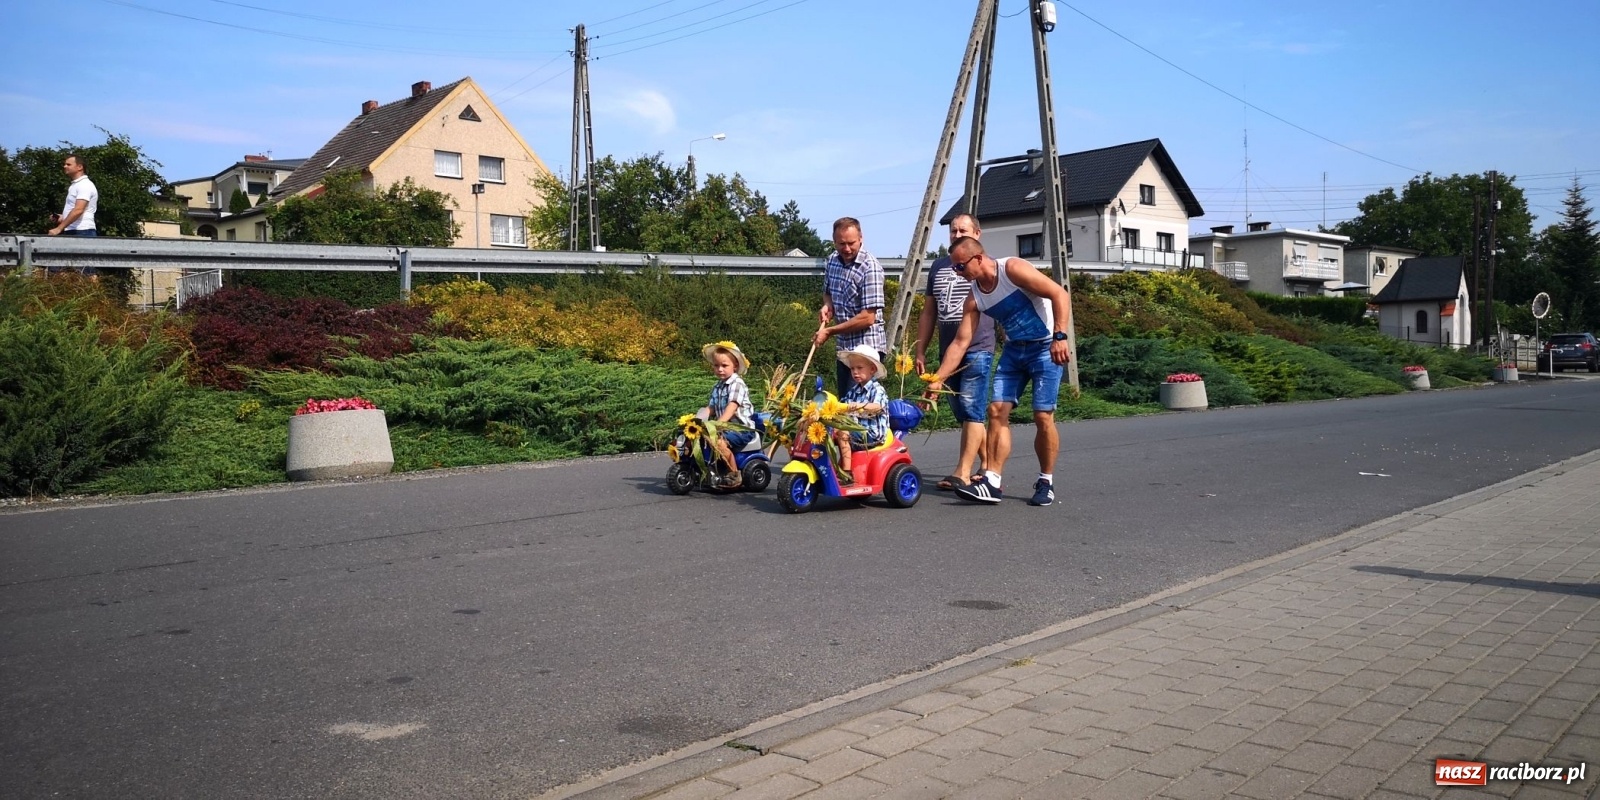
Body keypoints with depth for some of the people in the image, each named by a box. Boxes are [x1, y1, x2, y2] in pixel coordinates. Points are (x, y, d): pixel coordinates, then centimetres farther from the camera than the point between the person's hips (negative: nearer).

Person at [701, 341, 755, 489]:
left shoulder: (737, 383, -10)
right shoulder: (716, 388, 16)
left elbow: (732, 406, -23)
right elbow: (711, 408, 10)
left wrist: (719, 422, -36)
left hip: (741, 428, -8)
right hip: (726, 427, 8)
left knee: (719, 441, -30)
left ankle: (734, 475, -18)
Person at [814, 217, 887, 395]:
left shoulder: (870, 268, -17)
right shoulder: (833, 261, 5)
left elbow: (867, 318, -21)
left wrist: (829, 331, -15)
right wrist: (827, 306, 1)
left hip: (867, 348, -8)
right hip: (844, 347, 8)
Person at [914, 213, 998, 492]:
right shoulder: (939, 266, 17)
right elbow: (928, 313, 20)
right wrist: (920, 351, 16)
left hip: (978, 349, -6)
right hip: (949, 351, 6)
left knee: (970, 410, -11)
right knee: (962, 412, 11)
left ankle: (963, 473, -11)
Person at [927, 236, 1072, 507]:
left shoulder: (1013, 269, -17)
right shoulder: (974, 299, 2)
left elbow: (1059, 294, -20)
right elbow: (960, 342, 2)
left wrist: (1060, 336, -28)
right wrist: (938, 379, -5)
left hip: (1046, 347, -6)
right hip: (1013, 350, 6)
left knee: (1043, 416, -9)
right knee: (997, 411, -7)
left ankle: (1046, 483, 7)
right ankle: (991, 482, -8)